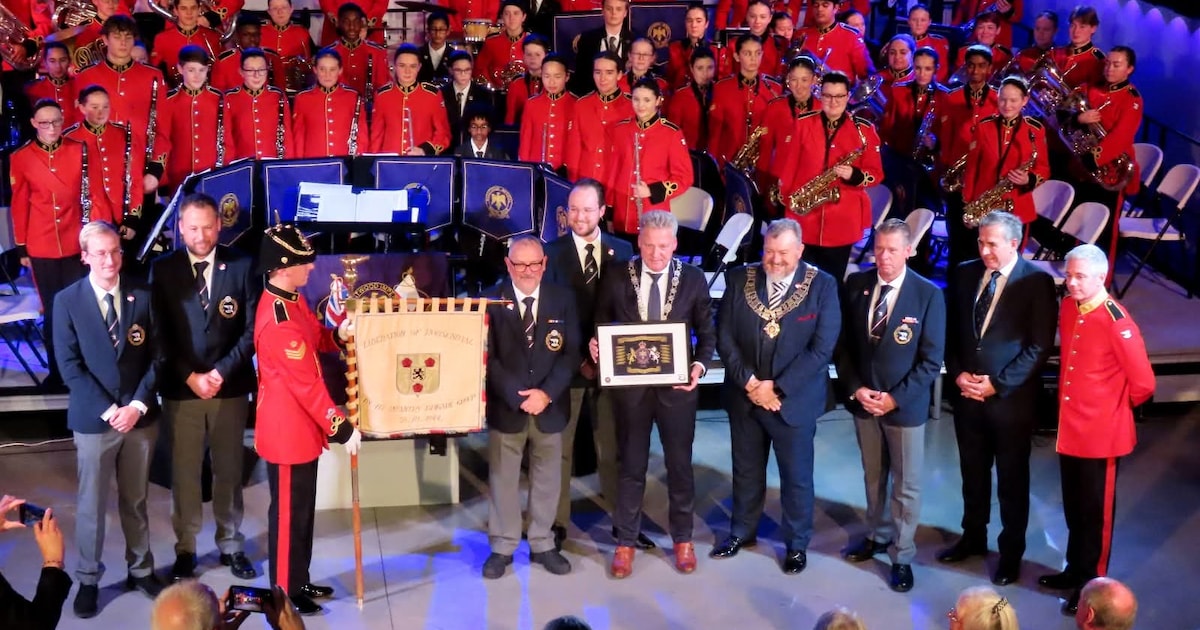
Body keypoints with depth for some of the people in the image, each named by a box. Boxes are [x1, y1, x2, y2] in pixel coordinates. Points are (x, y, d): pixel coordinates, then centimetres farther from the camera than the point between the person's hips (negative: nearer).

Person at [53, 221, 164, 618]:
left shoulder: (143, 295, 0)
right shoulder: (67, 301, -5)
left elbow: (157, 355, 1)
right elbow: (69, 365, -8)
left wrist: (138, 404, -10)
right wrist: (108, 409, -14)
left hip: (140, 415, 2)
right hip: (93, 419, -2)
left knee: (135, 500, 14)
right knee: (92, 505, 8)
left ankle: (141, 569, 29)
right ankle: (88, 580, 22)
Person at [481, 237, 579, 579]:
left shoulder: (562, 299, 1)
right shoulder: (491, 302, -6)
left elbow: (571, 353, -3)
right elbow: (488, 358, -9)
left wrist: (547, 393, -15)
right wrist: (518, 396, -17)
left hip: (550, 406, 2)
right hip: (506, 406, -2)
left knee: (547, 478, 12)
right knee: (503, 478, 7)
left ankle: (542, 544, 25)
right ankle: (502, 547, 20)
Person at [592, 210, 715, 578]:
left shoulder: (693, 279, -3)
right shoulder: (616, 276, -3)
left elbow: (706, 333, 1)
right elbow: (601, 324, 6)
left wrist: (699, 365, -15)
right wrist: (596, 347, -14)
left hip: (677, 385, 0)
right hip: (630, 384, 0)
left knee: (680, 465, 13)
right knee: (631, 467, 11)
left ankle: (682, 539, 30)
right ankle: (626, 542, 24)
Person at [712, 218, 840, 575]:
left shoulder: (822, 286, -11)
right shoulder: (739, 279, -3)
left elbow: (821, 349, -15)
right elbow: (724, 337, -4)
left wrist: (777, 388, -18)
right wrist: (749, 382, -15)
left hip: (795, 399, -2)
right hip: (745, 396, 3)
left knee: (796, 476, 11)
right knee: (746, 470, 18)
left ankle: (797, 543, 29)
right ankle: (742, 531, 38)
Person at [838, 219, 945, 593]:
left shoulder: (928, 294, -11)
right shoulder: (855, 286, -1)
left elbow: (931, 360, -10)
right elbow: (844, 344, 4)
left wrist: (895, 397, -15)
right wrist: (856, 388, -8)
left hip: (905, 404, -3)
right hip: (863, 400, 3)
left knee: (906, 485, 8)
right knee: (873, 476, 18)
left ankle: (902, 557, 21)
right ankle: (877, 535, 37)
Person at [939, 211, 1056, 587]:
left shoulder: (1037, 281, -11)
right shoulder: (964, 274, 3)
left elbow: (1039, 346, -13)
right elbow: (950, 330, 9)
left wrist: (997, 384, -15)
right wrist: (957, 374, -5)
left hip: (1011, 397, -4)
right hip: (967, 394, 4)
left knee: (1012, 479, 9)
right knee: (972, 472, 18)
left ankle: (1011, 552, 24)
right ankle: (973, 537, 36)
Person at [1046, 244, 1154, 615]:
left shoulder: (1116, 321, -22)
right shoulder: (1068, 307, 1)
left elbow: (1143, 383, -16)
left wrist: (1119, 407, 0)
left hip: (1101, 432, -7)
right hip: (1070, 427, 7)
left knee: (1096, 511, 8)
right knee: (1074, 508, 20)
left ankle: (1093, 584, 23)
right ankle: (1075, 570, 37)